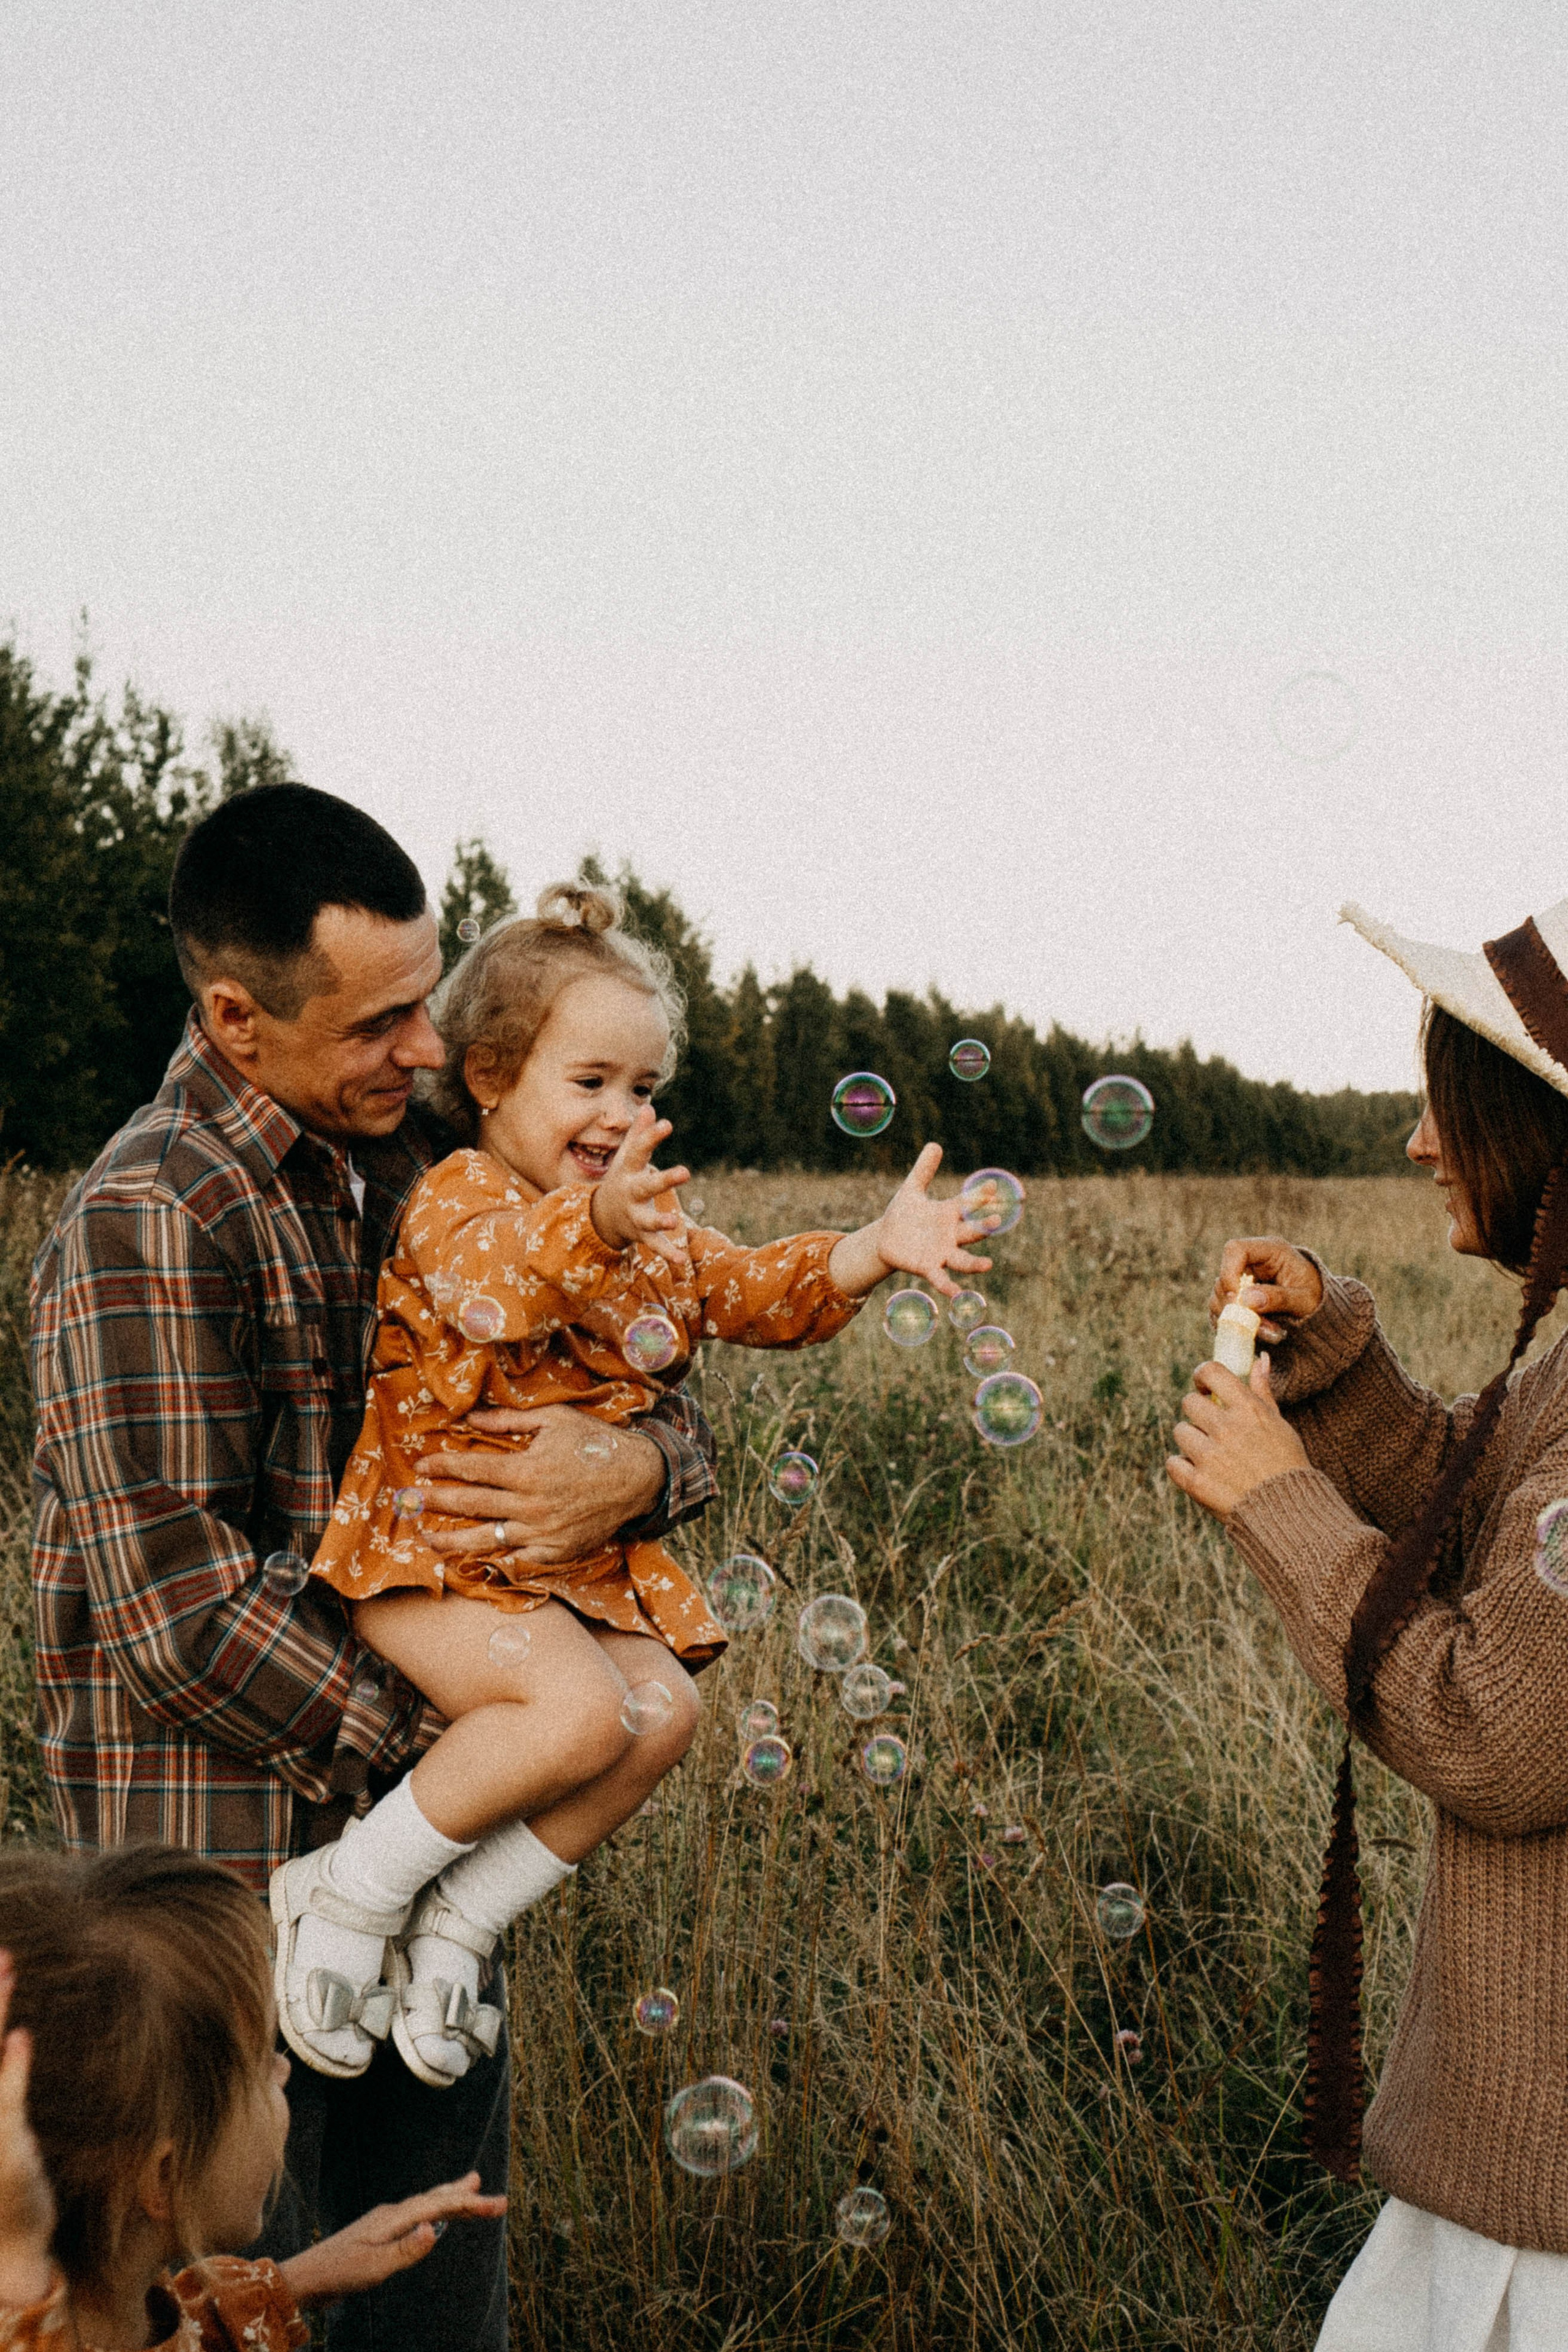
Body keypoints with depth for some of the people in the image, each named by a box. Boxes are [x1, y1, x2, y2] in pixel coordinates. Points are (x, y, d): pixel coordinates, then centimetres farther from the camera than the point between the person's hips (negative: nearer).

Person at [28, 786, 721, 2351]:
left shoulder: (416, 1175, 7)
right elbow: (181, 1611, -21)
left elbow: (673, 1409, 9)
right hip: (230, 1881, -7)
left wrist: (636, 1468, -16)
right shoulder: (150, 1220, -17)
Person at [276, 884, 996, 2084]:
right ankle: (352, 1888, -10)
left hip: (578, 1557, 8)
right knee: (580, 1708, -28)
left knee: (663, 1709, -15)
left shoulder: (655, 1224, 15)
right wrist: (594, 1225, -56)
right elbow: (498, 1280, -34)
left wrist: (870, 1253, -15)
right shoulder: (455, 1201, -11)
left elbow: (756, 1291, 4)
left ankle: (460, 1920, -4)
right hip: (437, 1549, -8)